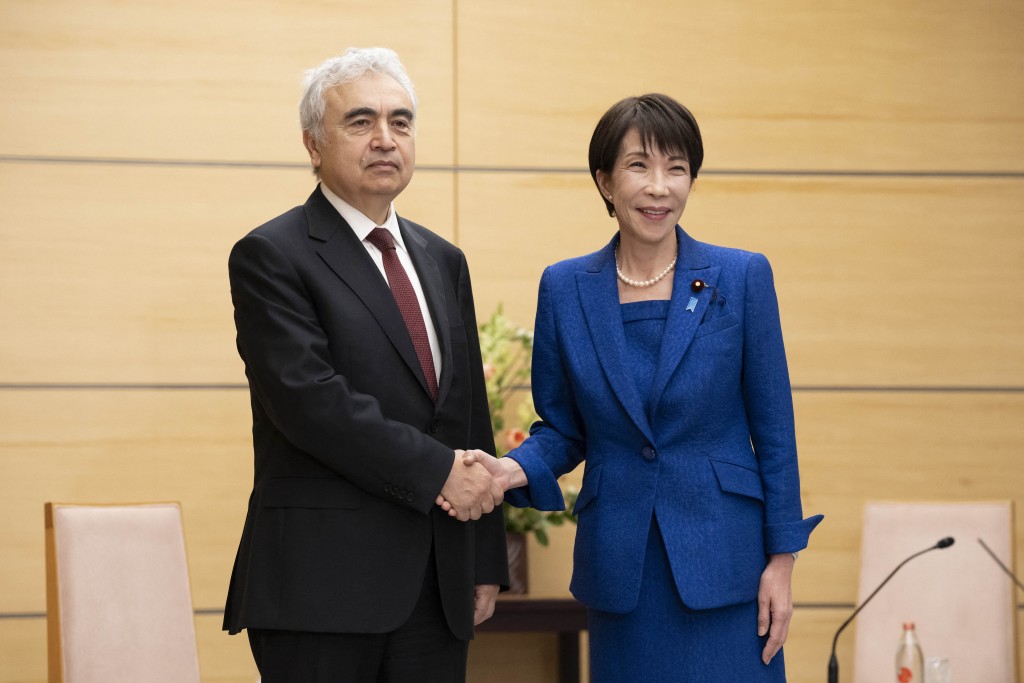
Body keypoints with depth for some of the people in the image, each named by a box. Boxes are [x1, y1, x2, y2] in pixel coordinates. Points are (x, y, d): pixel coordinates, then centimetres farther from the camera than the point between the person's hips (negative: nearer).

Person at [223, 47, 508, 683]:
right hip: (322, 585, -6)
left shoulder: (442, 261, 17)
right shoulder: (271, 256, -5)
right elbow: (311, 402, -17)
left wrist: (486, 561, 14)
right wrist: (437, 470, -14)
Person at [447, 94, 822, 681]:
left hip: (722, 560, -2)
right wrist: (515, 470, -12)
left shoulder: (742, 278, -3)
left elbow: (774, 429, -1)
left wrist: (781, 561, -4)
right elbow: (562, 428, 9)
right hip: (620, 564, 2)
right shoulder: (565, 289, 3)